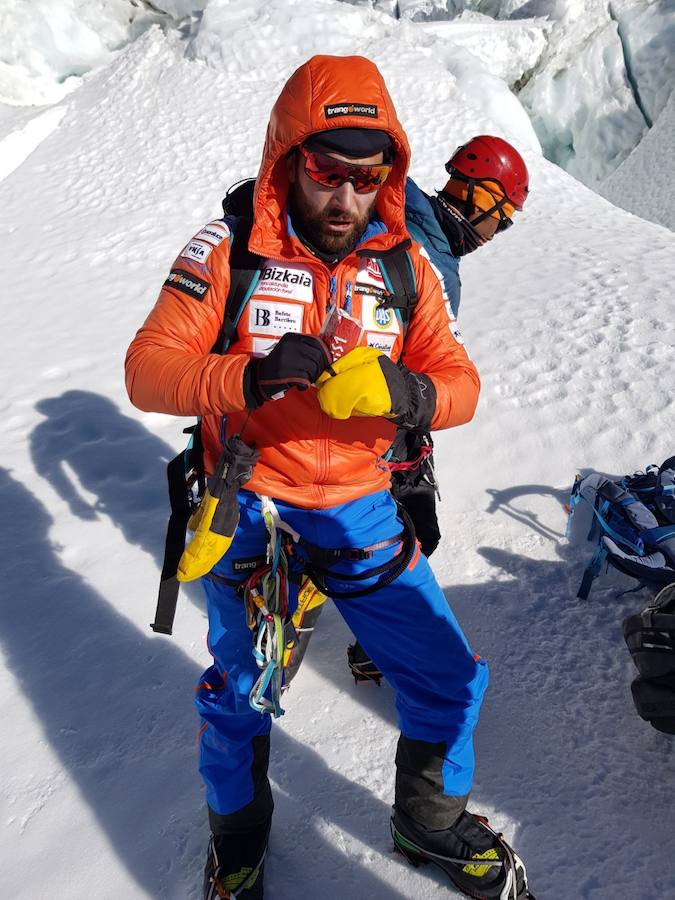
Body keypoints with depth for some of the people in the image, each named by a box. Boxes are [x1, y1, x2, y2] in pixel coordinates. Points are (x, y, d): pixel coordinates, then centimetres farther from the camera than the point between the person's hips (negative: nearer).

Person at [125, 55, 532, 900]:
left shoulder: (404, 263, 1)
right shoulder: (228, 251, -8)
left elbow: (459, 380, -4)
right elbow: (148, 370, -14)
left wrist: (410, 392, -28)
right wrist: (250, 377, -33)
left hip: (361, 507, 3)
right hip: (252, 503, -2)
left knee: (448, 680, 5)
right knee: (238, 697, 7)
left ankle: (431, 822, 38)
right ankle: (237, 830, 42)